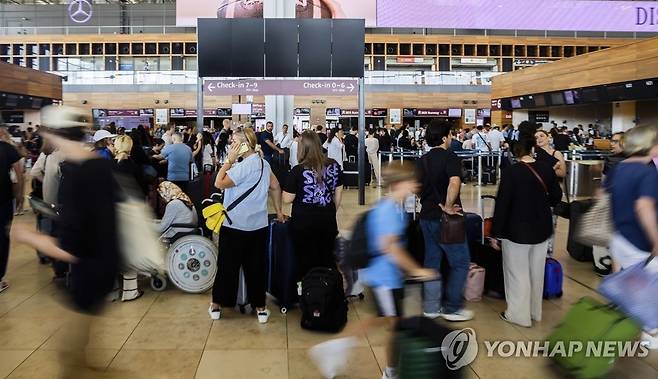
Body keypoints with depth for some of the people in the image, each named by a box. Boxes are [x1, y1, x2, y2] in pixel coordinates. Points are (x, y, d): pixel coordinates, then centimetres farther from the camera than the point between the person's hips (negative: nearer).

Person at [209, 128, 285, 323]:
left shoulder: (243, 166, -19)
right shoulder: (264, 163, 5)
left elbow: (219, 183, -18)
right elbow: (275, 187, 13)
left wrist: (230, 160, -12)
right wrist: (278, 211, 22)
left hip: (234, 225, -6)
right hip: (259, 225, 6)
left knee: (227, 265, 8)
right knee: (256, 266, 11)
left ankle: (217, 305, 21)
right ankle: (260, 307, 15)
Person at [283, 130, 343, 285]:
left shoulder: (298, 171, -15)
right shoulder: (334, 166, -3)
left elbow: (287, 199, -12)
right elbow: (338, 194, 6)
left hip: (304, 222, -3)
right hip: (328, 220, 3)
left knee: (306, 261, 10)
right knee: (328, 259, 16)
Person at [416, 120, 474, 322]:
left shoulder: (422, 160, 10)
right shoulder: (450, 157, -14)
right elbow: (454, 182, -31)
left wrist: (435, 203, 6)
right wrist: (448, 207, -20)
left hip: (427, 217, 8)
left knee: (432, 261, 14)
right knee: (460, 262, 5)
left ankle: (431, 307, 21)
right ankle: (452, 308, 9)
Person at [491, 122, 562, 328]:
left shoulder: (511, 171, -18)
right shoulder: (547, 169, -4)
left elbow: (502, 204, -16)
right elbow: (556, 197, 8)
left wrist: (496, 234, -9)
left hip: (518, 230, -5)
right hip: (542, 229, 6)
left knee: (518, 273, 7)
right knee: (536, 272, 18)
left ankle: (519, 314, 17)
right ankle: (535, 311, 32)